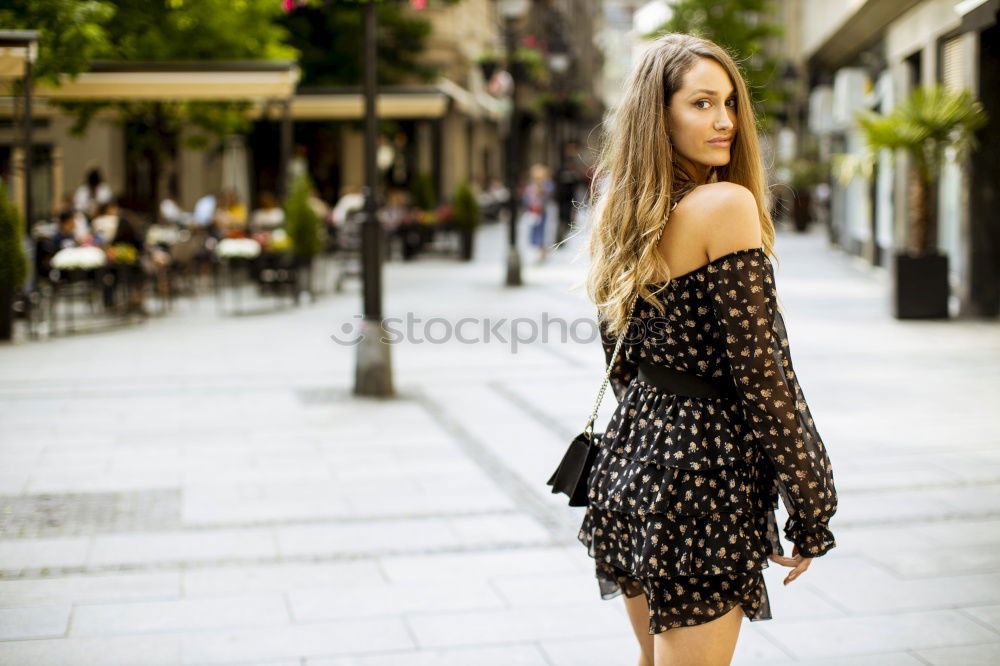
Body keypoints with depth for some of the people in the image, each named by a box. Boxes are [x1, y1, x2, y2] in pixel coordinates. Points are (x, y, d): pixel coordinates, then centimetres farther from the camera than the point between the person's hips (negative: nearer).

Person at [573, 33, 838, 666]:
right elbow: (760, 369, -17)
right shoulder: (727, 204, -16)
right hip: (704, 476, -8)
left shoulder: (623, 215, 8)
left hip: (631, 462, 8)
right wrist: (810, 512, -10)